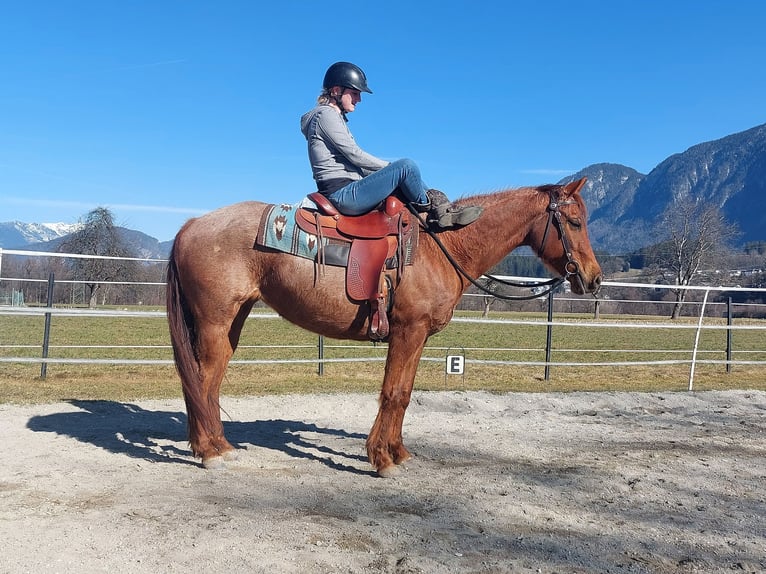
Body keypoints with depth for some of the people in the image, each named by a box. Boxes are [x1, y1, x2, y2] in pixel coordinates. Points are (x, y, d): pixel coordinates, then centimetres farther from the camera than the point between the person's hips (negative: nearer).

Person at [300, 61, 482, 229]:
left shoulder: (335, 116, 23)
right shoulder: (325, 114, -8)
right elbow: (354, 154, -14)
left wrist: (386, 169, 10)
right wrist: (390, 166, -4)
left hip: (343, 193, 10)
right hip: (342, 193, -10)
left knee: (405, 172, 11)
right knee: (406, 166, -16)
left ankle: (443, 209, 5)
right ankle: (435, 211, 3)